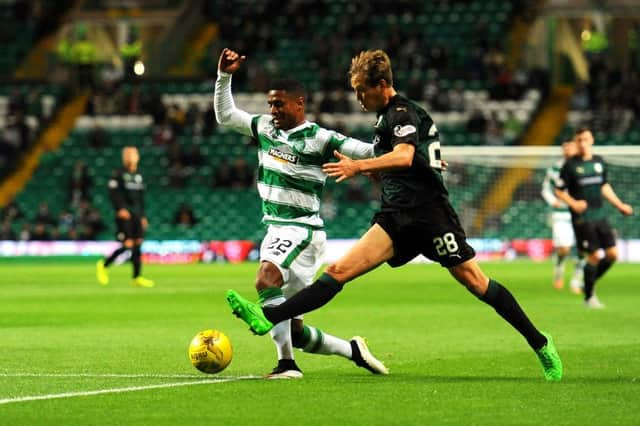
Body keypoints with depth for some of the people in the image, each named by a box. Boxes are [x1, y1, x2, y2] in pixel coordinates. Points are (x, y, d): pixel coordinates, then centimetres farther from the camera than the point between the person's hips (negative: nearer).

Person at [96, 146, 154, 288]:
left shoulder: (138, 175, 16)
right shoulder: (119, 174, -4)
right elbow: (113, 193, -11)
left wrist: (143, 216, 20)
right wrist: (120, 209, -23)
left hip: (137, 214, 7)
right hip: (124, 214, -7)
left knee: (138, 243, 0)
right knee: (128, 244, -12)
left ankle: (137, 277, 1)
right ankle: (103, 264, 6)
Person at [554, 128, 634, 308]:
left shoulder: (599, 161, 9)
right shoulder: (570, 165, -6)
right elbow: (559, 191, -3)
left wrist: (619, 205, 18)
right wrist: (573, 203, -19)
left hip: (600, 215, 6)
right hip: (582, 218, -6)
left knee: (612, 253, 1)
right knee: (594, 256, -8)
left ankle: (590, 282, 22)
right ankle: (589, 297, 7)